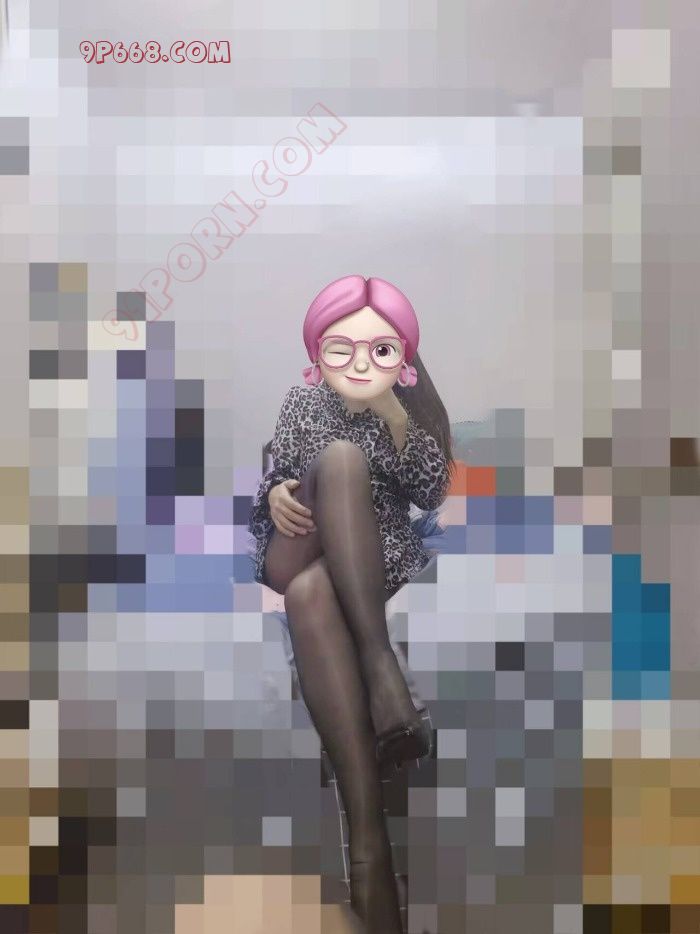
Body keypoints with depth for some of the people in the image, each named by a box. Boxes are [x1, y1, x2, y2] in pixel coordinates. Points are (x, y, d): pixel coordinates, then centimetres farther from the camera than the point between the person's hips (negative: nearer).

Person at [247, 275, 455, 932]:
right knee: (341, 457, -31)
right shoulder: (302, 402, 3)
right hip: (297, 554, 1)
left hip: (374, 560, -1)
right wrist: (277, 497, -16)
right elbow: (274, 479, 9)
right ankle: (380, 663, -38)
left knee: (311, 591, -37)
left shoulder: (412, 406, 2)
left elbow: (431, 495, -6)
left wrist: (394, 414, -17)